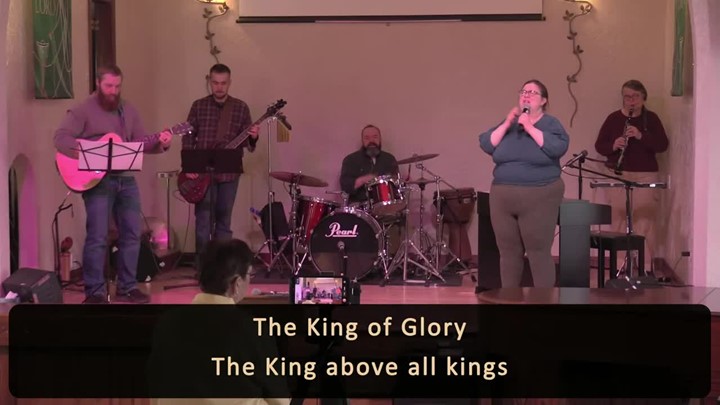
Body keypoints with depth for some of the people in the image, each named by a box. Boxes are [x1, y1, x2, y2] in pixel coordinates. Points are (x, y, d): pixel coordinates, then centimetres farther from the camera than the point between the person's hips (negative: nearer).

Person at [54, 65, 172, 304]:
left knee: (132, 233, 8)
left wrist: (160, 143, -6)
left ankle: (127, 287, 19)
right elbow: (60, 138, -15)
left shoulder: (128, 110, 14)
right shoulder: (83, 110, -5)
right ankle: (95, 292, 1)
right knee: (98, 237, -7)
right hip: (97, 180, -6)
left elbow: (141, 142, 14)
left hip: (125, 178, 6)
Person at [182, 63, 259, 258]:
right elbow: (188, 138, 4)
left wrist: (252, 137, -20)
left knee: (224, 222, 9)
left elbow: (246, 142, 4)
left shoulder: (241, 107, 4)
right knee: (203, 222, -3)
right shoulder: (198, 106, 3)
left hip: (229, 172, 1)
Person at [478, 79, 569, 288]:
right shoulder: (508, 124, 14)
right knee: (508, 251, 9)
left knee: (539, 252, -5)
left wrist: (530, 127, -16)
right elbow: (486, 145, 2)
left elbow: (558, 147, -18)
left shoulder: (550, 123, 1)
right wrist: (507, 124, -8)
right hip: (503, 197, 5)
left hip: (538, 198, -4)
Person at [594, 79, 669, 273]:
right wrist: (613, 146, -17)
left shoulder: (651, 118, 5)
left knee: (644, 222, -4)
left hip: (645, 176, 0)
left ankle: (646, 266, 2)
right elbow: (599, 146, 4)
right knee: (618, 221, 0)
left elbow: (663, 145, -5)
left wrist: (641, 136, -19)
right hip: (617, 175, 1)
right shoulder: (613, 118, 6)